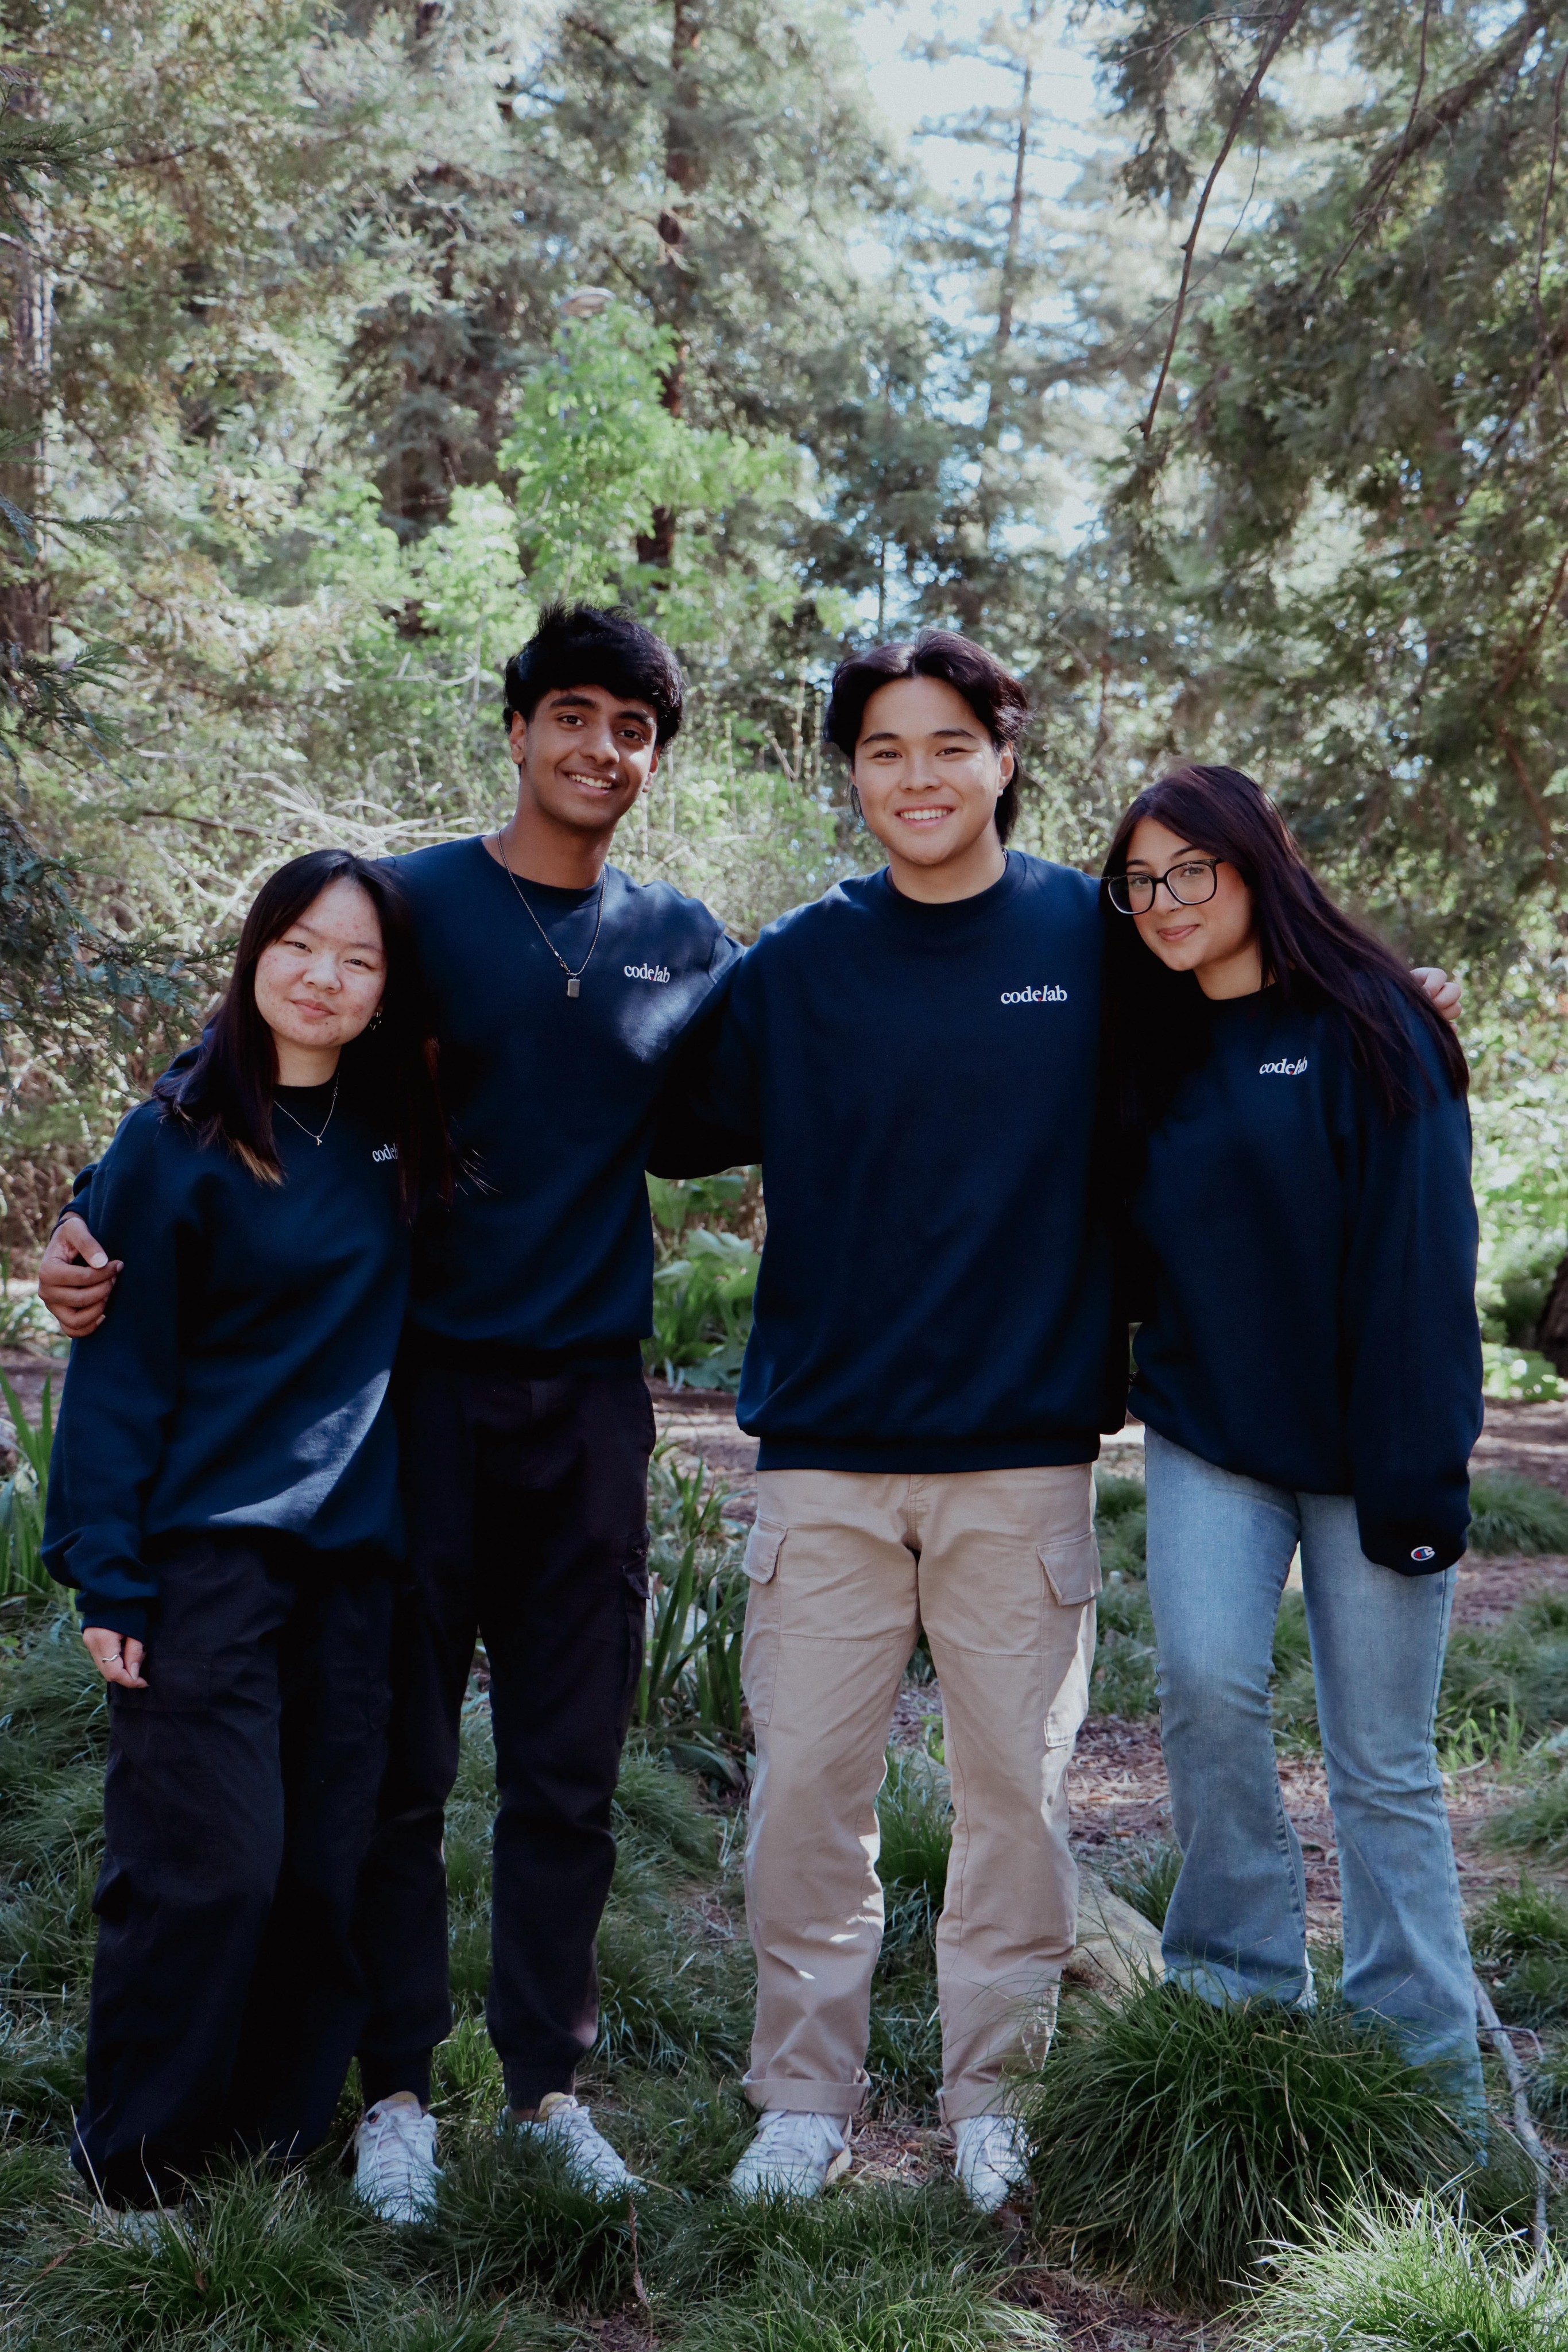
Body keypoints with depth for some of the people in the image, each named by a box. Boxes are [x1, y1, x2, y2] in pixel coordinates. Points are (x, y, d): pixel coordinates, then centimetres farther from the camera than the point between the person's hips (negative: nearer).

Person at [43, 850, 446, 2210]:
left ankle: (280, 2139, 22)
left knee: (330, 1866, 6)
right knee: (210, 1865, -5)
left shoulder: (394, 1146, 8)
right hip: (205, 1549, -4)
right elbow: (119, 1367, -6)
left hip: (351, 1554, 5)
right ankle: (130, 2166, 14)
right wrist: (106, 1574, -9)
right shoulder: (178, 1141, -5)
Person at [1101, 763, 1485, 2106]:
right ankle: (1243, 1988, 3)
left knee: (1384, 1758, 2)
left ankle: (1426, 2079, 17)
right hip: (1207, 1436, 4)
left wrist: (1419, 1476, -15)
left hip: (1353, 1443, -4)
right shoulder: (1156, 1053, 11)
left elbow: (1419, 1264, -12)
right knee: (1207, 1682, -17)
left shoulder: (1366, 1033, -7)